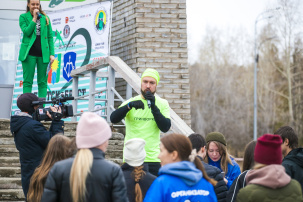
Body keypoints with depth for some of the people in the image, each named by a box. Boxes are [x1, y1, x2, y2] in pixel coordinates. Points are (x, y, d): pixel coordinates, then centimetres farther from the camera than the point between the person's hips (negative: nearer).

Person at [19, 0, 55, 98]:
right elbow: (26, 32, -9)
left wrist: (52, 53, 3)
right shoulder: (23, 17, 6)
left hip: (43, 53, 3)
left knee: (42, 82, 3)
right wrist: (34, 18, -11)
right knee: (28, 81, -4)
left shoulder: (45, 18, 13)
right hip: (29, 53, -2)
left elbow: (50, 37, 11)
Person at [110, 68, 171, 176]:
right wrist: (129, 106, -28)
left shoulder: (162, 104, 7)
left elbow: (165, 128, -7)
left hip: (153, 159, 1)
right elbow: (113, 119, -12)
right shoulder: (130, 102, 3)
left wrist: (154, 107, -16)